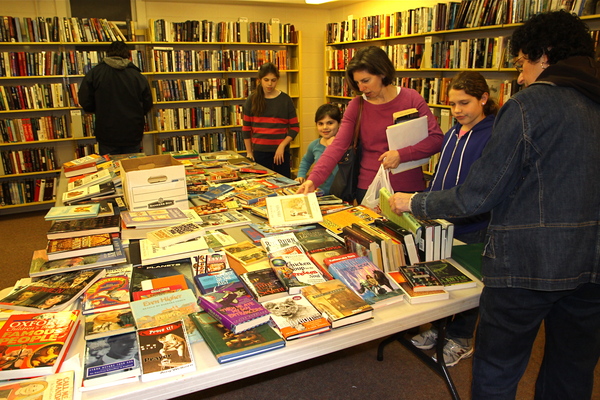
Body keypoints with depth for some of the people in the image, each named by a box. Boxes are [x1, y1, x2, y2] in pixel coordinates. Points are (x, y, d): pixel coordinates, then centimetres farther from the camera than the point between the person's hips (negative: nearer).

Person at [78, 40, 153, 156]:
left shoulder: (94, 73, -2)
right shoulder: (138, 76, -2)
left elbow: (85, 102, 0)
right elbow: (147, 105, 4)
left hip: (107, 135, 0)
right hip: (133, 136, 1)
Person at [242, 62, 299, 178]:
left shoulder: (285, 99, 2)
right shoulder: (252, 100, 4)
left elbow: (295, 127, 2)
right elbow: (246, 128, 8)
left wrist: (282, 146, -9)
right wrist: (249, 152, 5)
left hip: (281, 151, 0)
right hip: (259, 151, 0)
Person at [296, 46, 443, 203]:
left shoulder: (411, 98, -4)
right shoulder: (356, 105, -1)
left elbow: (437, 138, -9)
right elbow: (338, 146, -10)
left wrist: (401, 154, -22)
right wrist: (313, 179, -22)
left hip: (409, 187, -1)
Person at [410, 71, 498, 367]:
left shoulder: (495, 135, -14)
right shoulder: (452, 134, 10)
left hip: (472, 227, -7)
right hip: (440, 222, 7)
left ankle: (461, 340, 29)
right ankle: (436, 327, 37)